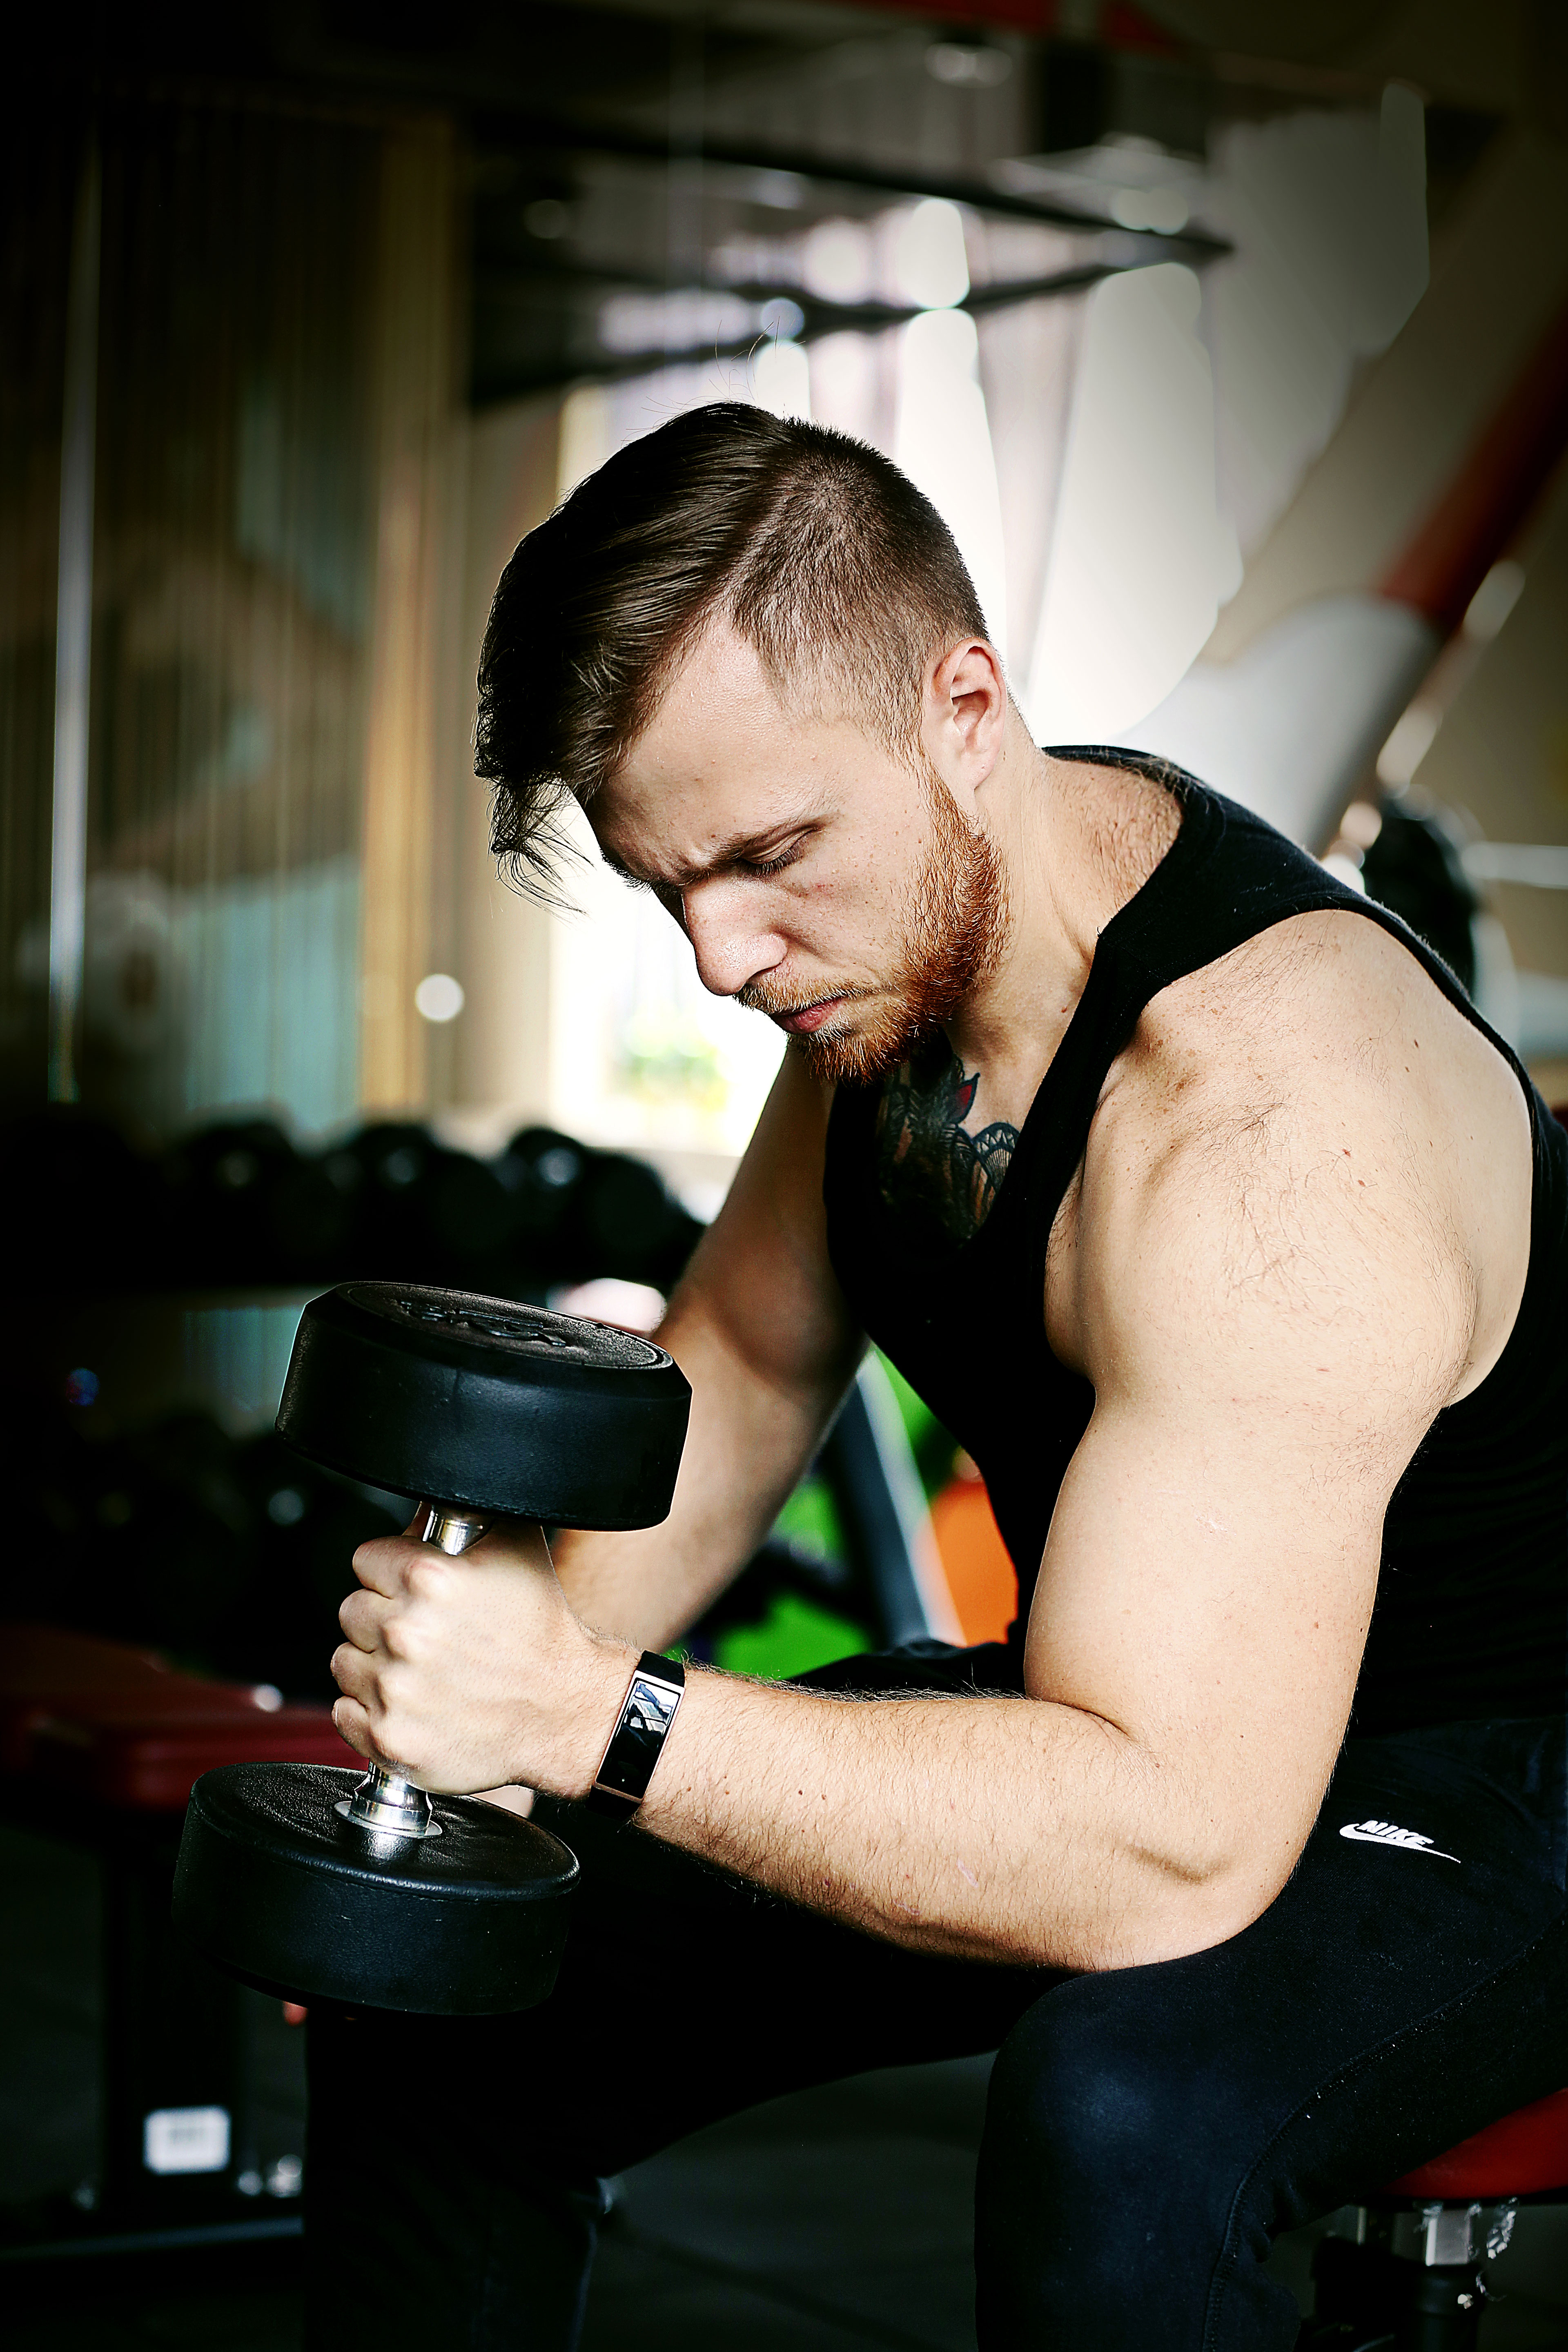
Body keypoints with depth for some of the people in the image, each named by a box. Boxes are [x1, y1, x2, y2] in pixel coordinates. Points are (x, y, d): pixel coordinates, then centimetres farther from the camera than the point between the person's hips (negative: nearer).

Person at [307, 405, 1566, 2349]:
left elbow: (1174, 1849, -38)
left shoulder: (1262, 1112, -33)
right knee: (435, 1997, 2)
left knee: (1115, 2121, -39)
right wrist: (481, 1684, -8)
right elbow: (739, 1371, 8)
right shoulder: (893, 929, -6)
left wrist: (598, 1722, -41)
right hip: (1136, 1698, 8)